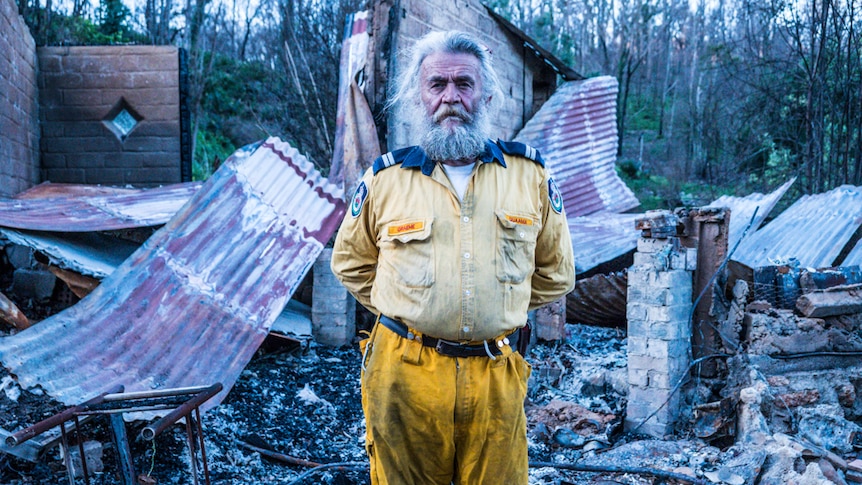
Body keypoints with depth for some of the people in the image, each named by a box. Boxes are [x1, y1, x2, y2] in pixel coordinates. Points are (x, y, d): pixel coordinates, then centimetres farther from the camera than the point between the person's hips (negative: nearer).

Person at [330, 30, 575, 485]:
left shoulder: (529, 173, 4)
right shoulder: (386, 177, 1)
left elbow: (555, 271, 15)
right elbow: (350, 262, 16)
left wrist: (501, 309, 10)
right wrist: (402, 310, 9)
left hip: (497, 377, 1)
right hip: (405, 374, 0)